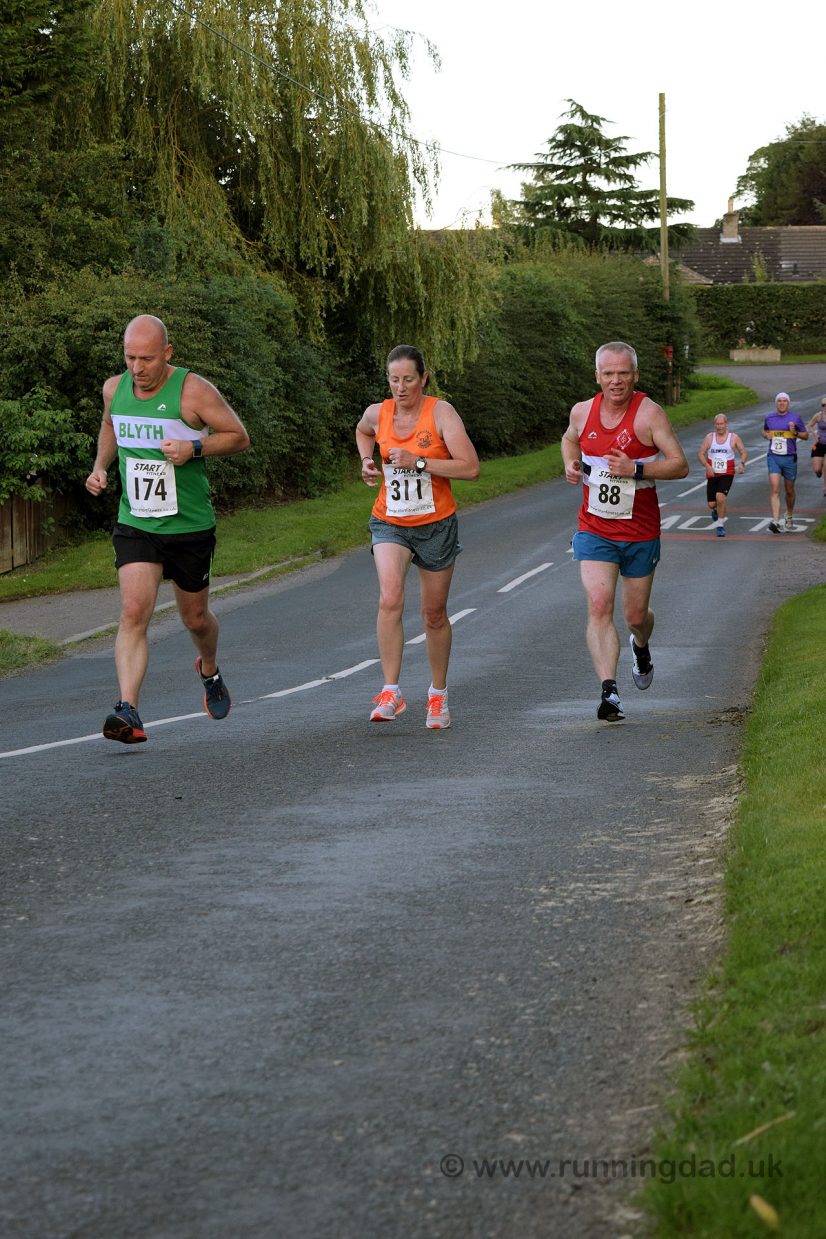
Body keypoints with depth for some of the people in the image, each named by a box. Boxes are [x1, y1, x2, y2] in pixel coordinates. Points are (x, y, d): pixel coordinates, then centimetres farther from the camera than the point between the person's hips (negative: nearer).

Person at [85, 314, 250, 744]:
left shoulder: (193, 391, -14)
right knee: (133, 613, -17)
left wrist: (194, 447, -23)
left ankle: (210, 671, 49)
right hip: (135, 526, 2)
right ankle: (128, 712, -26)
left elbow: (239, 437, -6)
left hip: (190, 527, -2)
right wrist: (100, 465, 7)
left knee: (195, 617, 15)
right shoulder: (115, 388, 1)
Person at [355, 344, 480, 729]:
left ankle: (438, 695, 30)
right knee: (390, 599, -23)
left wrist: (419, 462, -26)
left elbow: (470, 468, -21)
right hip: (389, 523, 1)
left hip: (436, 524, -1)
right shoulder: (377, 414, -2)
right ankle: (391, 693, -23)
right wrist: (367, 462, 7)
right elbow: (363, 432, 26)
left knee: (434, 614, 11)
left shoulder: (441, 412, -12)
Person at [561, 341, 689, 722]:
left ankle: (640, 647, 49)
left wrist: (636, 469, -29)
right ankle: (609, 692, -22)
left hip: (640, 533, -2)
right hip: (594, 531, 2)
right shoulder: (583, 411, -1)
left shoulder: (648, 413, -14)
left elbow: (680, 465, -15)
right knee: (599, 607, -17)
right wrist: (570, 464, 1)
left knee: (636, 616, 12)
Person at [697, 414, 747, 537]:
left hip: (727, 473, -3)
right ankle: (718, 509, 42)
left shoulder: (734, 438, 1)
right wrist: (707, 466, -14)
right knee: (712, 504, 2)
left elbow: (743, 452, 8)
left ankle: (720, 525, -10)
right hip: (712, 474, 3)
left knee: (720, 496, -25)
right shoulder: (709, 437, 5)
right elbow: (701, 453, 4)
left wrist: (742, 464, -12)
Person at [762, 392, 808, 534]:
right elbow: (765, 431, 26)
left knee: (789, 491, 12)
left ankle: (789, 518, 35)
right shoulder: (769, 418, 8)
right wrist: (767, 435, 3)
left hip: (790, 458, 0)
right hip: (773, 457, 0)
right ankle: (775, 521, -23)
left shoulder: (795, 418, 1)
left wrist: (795, 432, -13)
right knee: (774, 489, -15)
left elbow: (806, 435, 7)